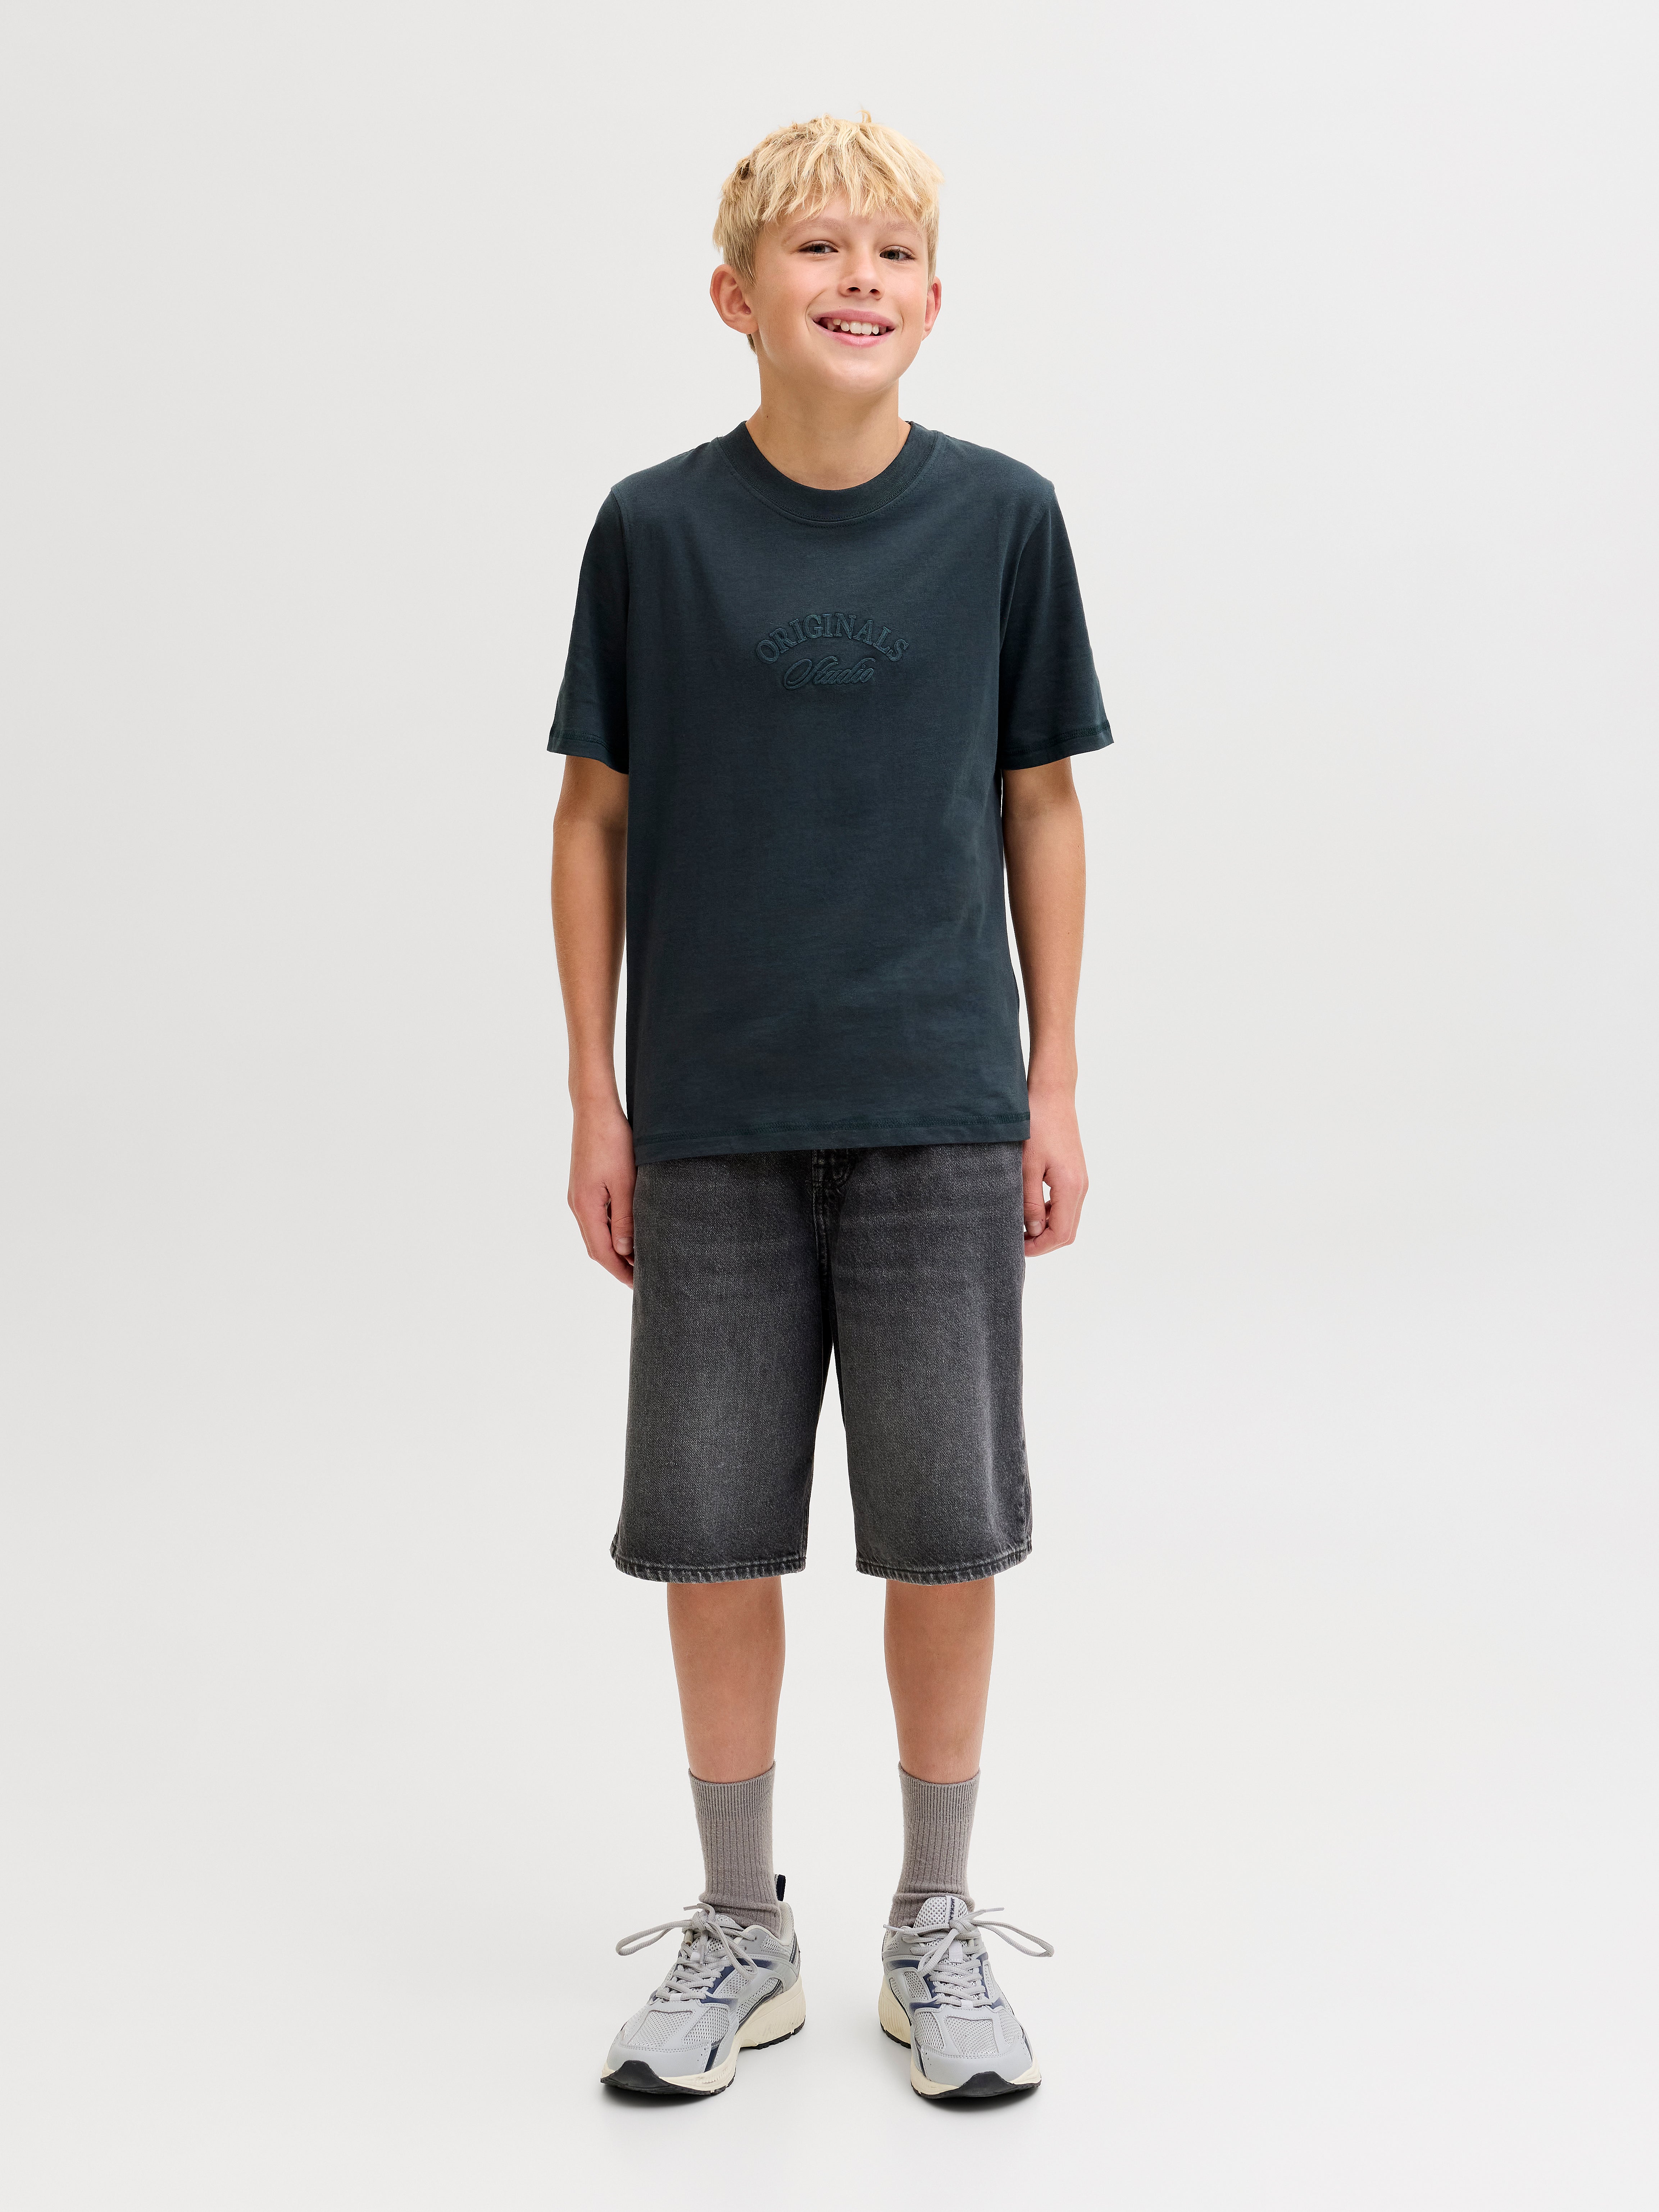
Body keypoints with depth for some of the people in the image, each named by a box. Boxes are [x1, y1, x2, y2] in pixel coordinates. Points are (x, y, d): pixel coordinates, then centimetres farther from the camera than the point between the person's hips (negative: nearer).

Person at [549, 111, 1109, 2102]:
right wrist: (596, 1099, 2)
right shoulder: (655, 529, 0)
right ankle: (739, 1932, 25)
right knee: (712, 1526, 6)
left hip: (942, 1109, 0)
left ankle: (935, 1927, 24)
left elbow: (1040, 806, 6)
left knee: (947, 1525, 4)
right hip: (713, 1118, 0)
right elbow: (596, 817, 4)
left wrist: (1055, 1084, 3)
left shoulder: (1001, 518, 1)